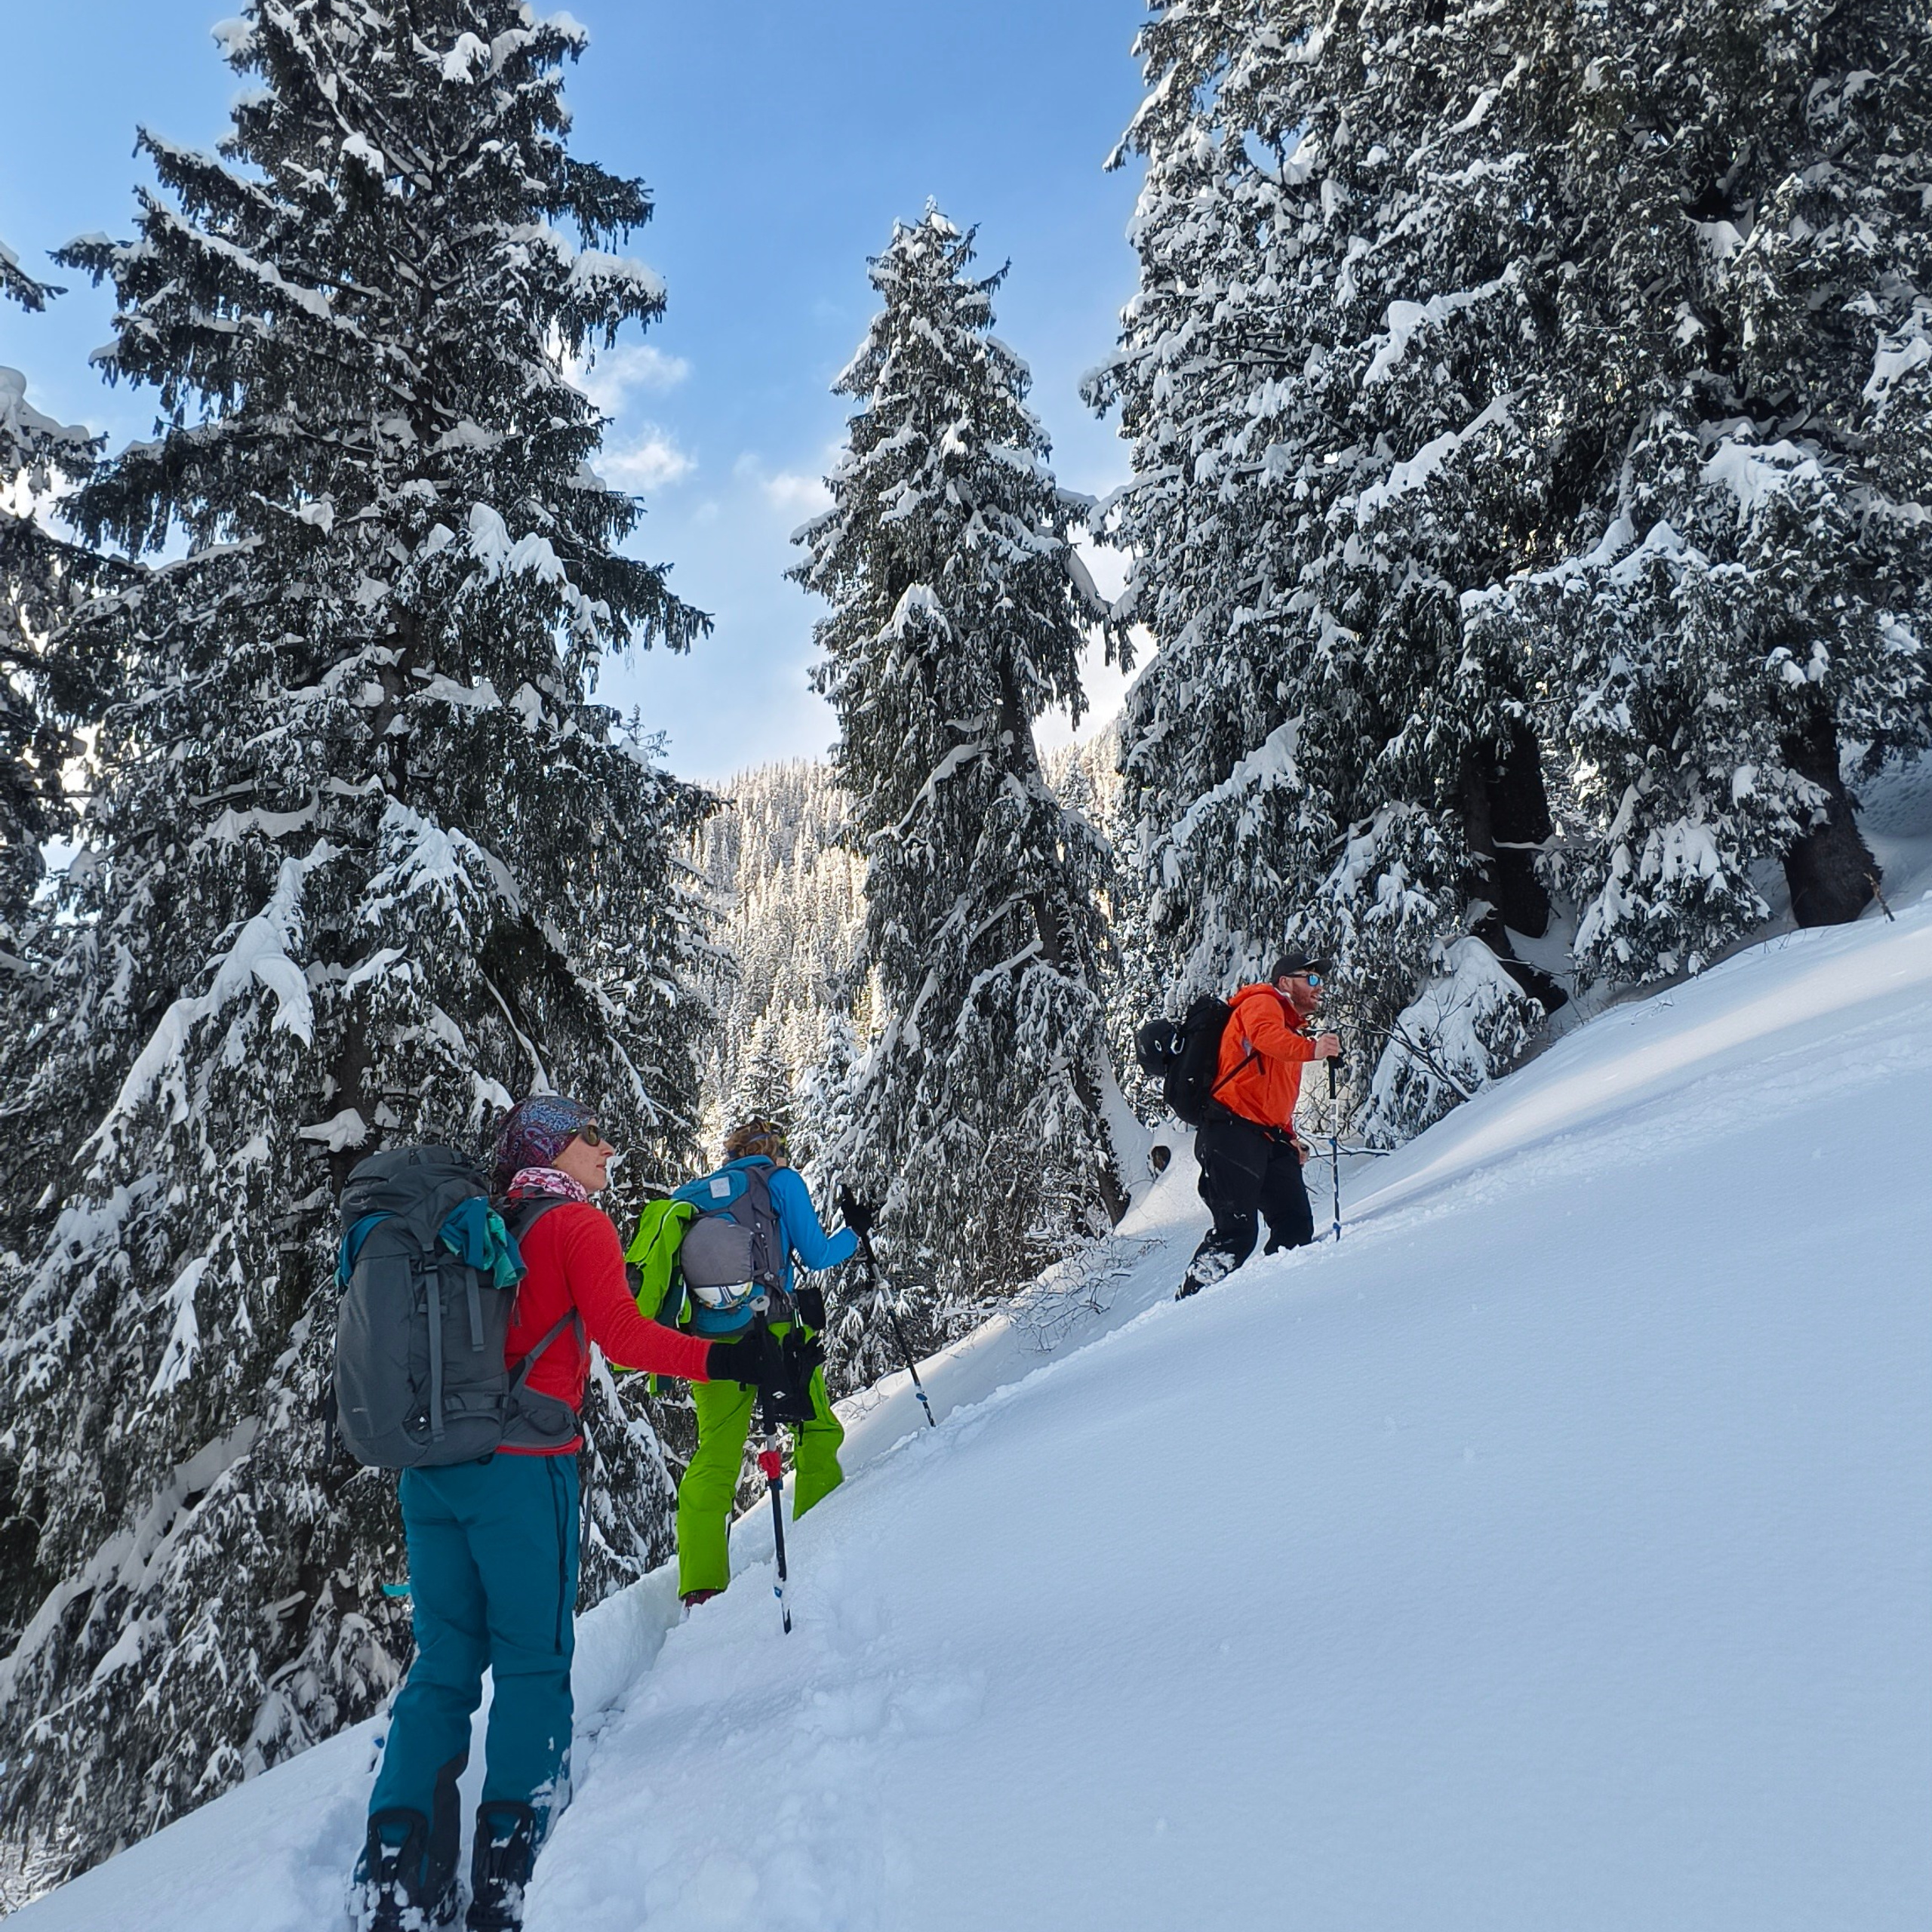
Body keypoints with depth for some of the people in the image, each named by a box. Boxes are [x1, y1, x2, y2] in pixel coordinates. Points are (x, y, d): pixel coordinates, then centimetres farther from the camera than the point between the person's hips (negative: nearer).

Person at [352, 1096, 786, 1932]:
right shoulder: (578, 1224, -4)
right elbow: (619, 1330, -19)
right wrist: (720, 1360, -24)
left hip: (427, 1464, 6)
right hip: (520, 1464, -6)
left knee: (442, 1664, 12)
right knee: (532, 1662, 5)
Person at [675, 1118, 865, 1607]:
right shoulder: (781, 1180, 6)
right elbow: (816, 1254, 3)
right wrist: (855, 1232, 19)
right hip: (773, 1331, -4)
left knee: (714, 1458, 7)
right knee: (818, 1432, 13)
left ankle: (701, 1584, -1)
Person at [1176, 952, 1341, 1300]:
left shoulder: (1292, 1030, 31)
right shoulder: (1262, 1003, 3)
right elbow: (1264, 1034, -23)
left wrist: (1289, 1139, 18)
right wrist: (1310, 1049, -38)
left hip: (1271, 1140, 9)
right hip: (1233, 1131, -9)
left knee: (1297, 1228, -1)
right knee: (1237, 1231, -16)